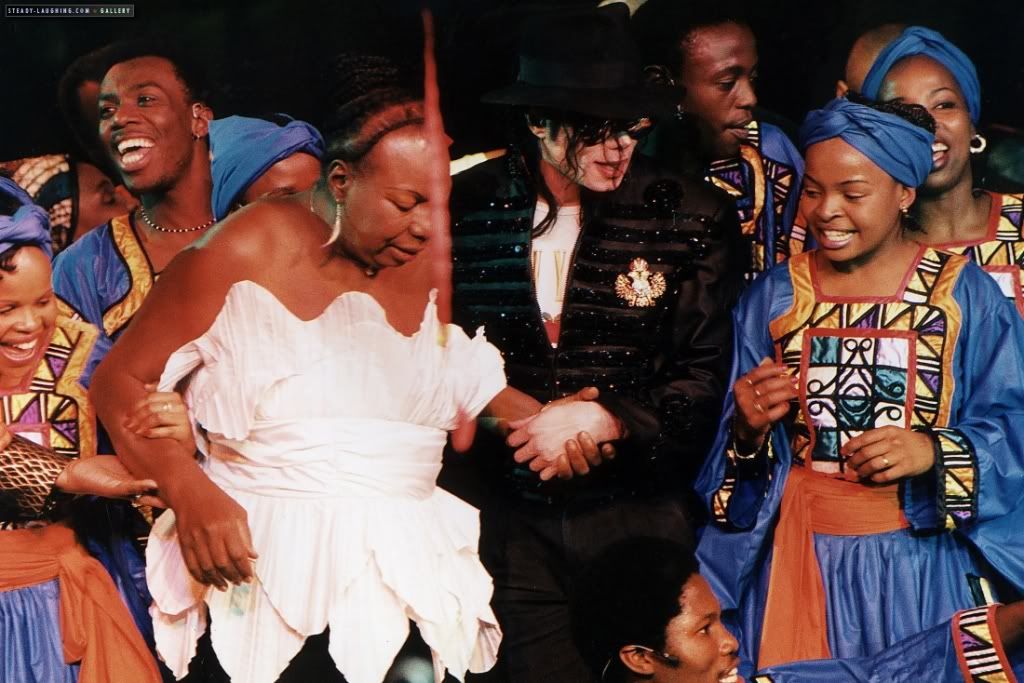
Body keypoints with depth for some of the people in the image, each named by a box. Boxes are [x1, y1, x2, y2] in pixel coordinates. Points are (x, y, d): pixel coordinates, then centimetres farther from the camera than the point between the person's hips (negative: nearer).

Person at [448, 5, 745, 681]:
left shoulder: (693, 219, -3)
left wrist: (603, 420, -17)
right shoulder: (465, 207, 0)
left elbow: (706, 378, -3)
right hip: (509, 516, 0)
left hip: (640, 512, 0)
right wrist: (531, 418, -10)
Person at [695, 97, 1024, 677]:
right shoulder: (772, 299, 5)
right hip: (800, 561, 2)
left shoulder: (966, 295, -2)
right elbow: (729, 453, 8)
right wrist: (748, 430, -13)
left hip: (925, 564, -2)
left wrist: (934, 452, -20)